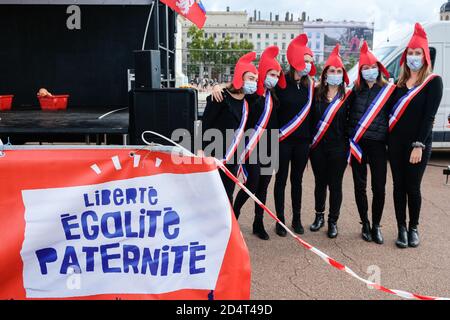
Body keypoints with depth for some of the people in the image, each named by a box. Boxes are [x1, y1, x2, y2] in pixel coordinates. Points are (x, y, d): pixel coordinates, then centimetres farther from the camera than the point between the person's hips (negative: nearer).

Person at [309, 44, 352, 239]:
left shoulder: (347, 96, -1)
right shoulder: (316, 93, 4)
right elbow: (310, 118, 7)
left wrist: (349, 147, -5)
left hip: (338, 147, -2)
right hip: (318, 146, 2)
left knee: (335, 184, 5)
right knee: (320, 182, 13)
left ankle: (333, 221, 17)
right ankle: (319, 216, 28)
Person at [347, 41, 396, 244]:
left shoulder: (389, 90, 3)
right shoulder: (356, 91, 8)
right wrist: (348, 138, 5)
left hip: (377, 144, -1)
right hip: (357, 143, 2)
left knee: (379, 187, -1)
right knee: (360, 186, 6)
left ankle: (376, 226, 15)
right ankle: (365, 224, 19)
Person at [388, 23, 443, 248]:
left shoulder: (433, 81, -3)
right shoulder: (400, 82, 11)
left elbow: (429, 116, -9)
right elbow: (391, 110, 9)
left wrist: (419, 145, -15)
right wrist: (388, 138, -3)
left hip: (418, 144, -4)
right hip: (396, 142, 4)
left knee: (413, 187, 3)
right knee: (399, 186, 6)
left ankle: (414, 229, 21)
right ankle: (402, 230, 17)